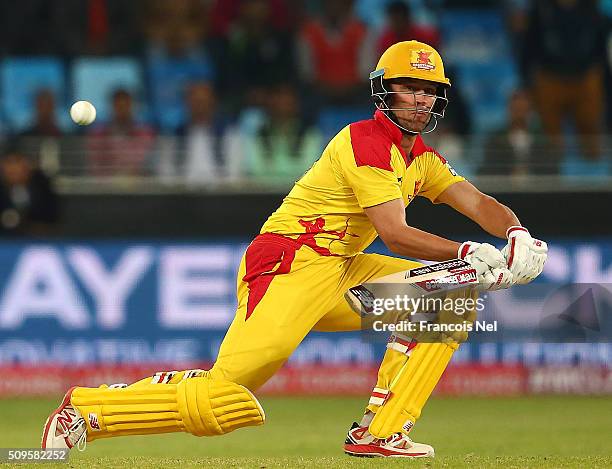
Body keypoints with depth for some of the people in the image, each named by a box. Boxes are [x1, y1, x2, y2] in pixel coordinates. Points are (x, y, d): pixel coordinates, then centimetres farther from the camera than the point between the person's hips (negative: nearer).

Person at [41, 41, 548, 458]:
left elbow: (480, 204, 7)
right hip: (290, 263, -9)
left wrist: (518, 235, -14)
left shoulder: (423, 160, 16)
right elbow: (394, 233, -20)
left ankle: (379, 432, -5)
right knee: (224, 396, -23)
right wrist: (470, 253, -24)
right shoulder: (366, 141, -12)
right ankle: (88, 409, -6)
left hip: (342, 272, 9)